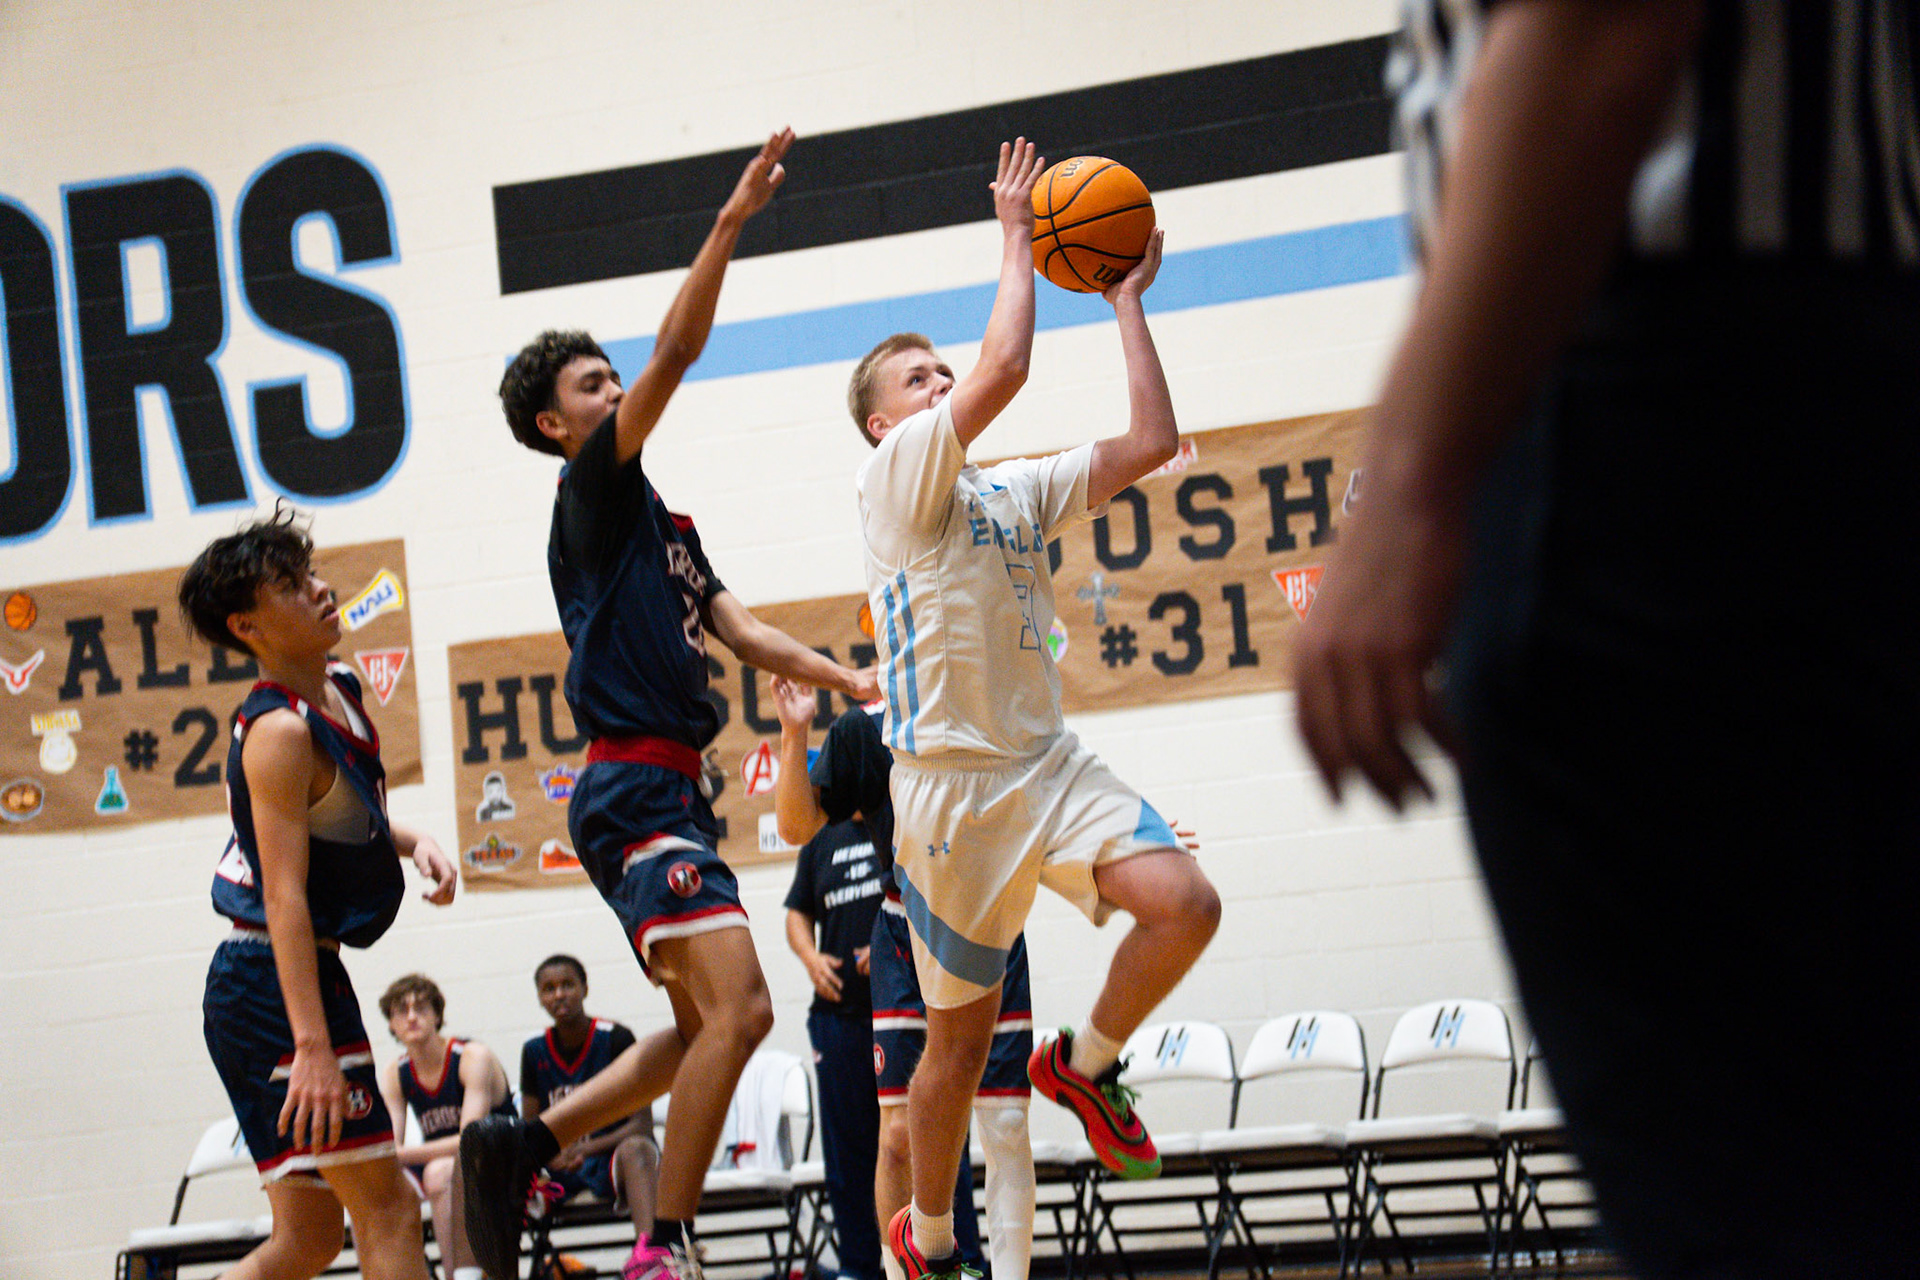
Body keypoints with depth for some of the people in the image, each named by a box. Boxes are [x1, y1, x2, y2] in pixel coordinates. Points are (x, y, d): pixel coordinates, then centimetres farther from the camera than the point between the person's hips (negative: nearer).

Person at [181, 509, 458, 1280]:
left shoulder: (339, 695, 11)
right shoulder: (281, 732, -16)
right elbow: (285, 898, -23)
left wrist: (412, 842, 7)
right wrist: (311, 1044, -30)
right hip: (273, 982, -9)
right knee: (386, 1210, -10)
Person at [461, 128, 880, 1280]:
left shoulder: (660, 523, 23)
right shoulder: (596, 492, -3)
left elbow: (737, 628, 17)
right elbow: (676, 354, -13)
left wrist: (849, 679, 4)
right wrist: (732, 222, -19)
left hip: (667, 792, 10)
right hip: (636, 787, -10)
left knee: (707, 1027, 14)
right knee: (737, 1007, -18)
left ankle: (522, 1146, 18)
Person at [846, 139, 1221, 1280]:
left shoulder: (1018, 493, 17)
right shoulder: (900, 474, -3)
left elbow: (1151, 442, 8)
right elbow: (1006, 369, -18)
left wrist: (1127, 297, 11)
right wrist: (1017, 240, -7)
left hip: (1049, 761, 5)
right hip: (952, 781, -5)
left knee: (1185, 903, -20)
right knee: (964, 1037, 2)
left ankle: (1084, 1065, 7)